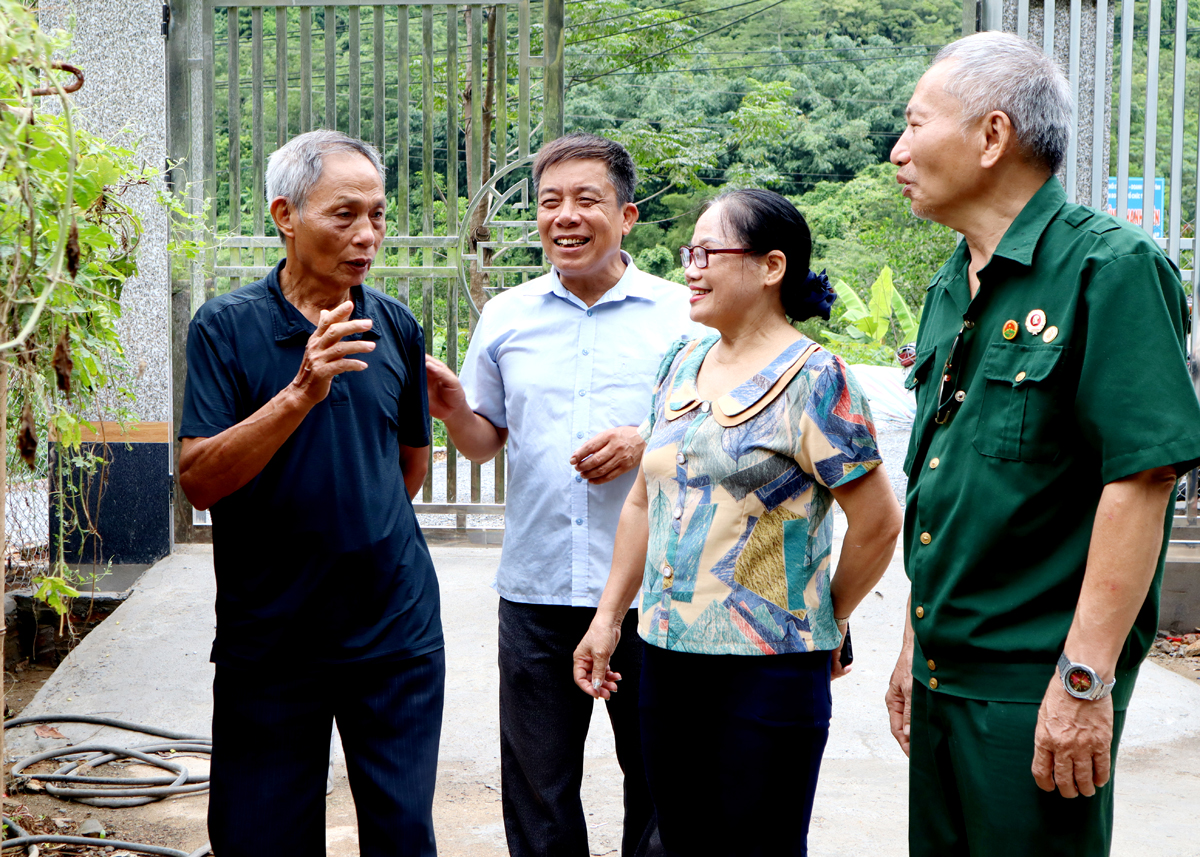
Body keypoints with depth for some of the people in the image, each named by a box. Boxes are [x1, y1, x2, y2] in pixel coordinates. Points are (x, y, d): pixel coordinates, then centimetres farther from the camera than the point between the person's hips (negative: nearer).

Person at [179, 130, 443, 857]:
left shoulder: (396, 326, 4)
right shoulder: (227, 327, -7)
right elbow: (200, 481, -17)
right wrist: (302, 392, -27)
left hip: (396, 631, 3)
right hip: (268, 637, -2)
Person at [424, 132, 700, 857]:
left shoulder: (680, 314, -1)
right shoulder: (506, 316, 7)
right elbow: (485, 442, 14)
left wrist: (648, 443, -15)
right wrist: (454, 410, -7)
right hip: (536, 591, 2)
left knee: (661, 785, 10)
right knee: (538, 796, 12)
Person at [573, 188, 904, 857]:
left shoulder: (814, 380, -11)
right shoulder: (681, 367, 10)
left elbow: (879, 523, -10)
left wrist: (825, 623, 0)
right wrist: (609, 618, 15)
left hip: (769, 672, -6)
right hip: (667, 654, 6)